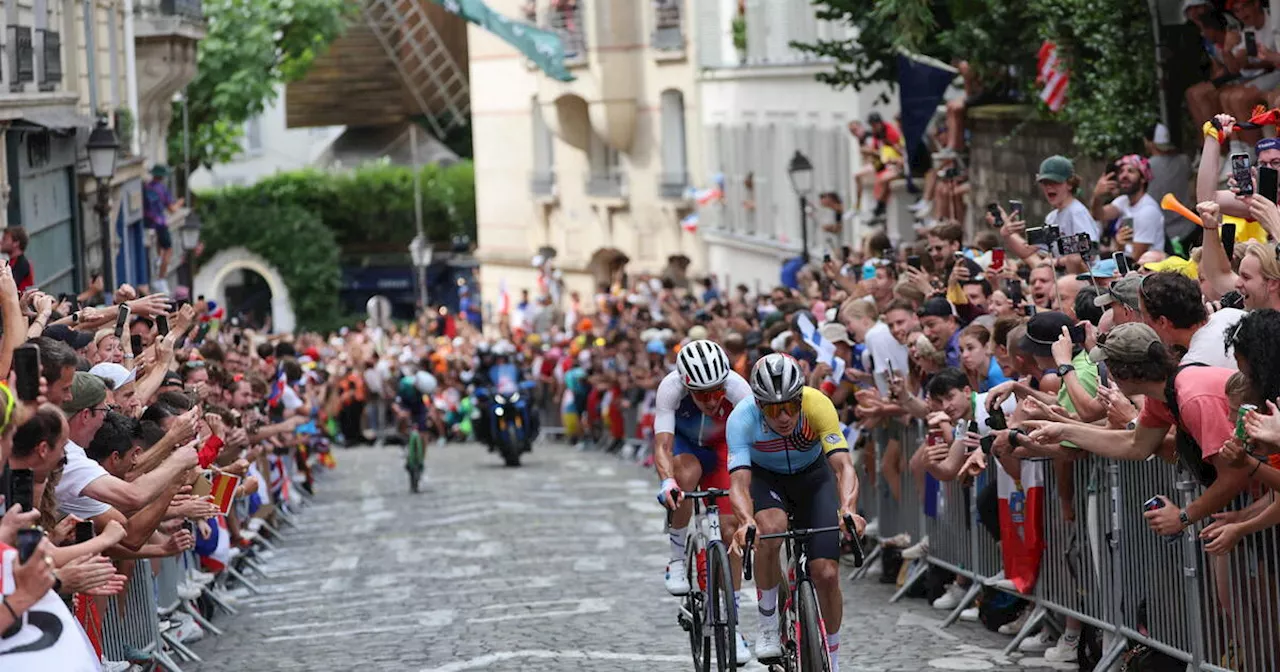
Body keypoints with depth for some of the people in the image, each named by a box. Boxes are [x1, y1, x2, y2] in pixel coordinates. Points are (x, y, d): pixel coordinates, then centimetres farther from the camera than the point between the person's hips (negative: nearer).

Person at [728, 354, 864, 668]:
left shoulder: (818, 405, -33)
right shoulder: (742, 418, -32)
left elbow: (844, 466, -38)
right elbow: (739, 482, -39)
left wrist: (848, 510, -57)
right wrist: (746, 521, -59)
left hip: (813, 477, 1)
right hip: (766, 479, -1)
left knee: (826, 574, -11)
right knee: (769, 533, -35)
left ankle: (832, 663, 12)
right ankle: (768, 625, -14)